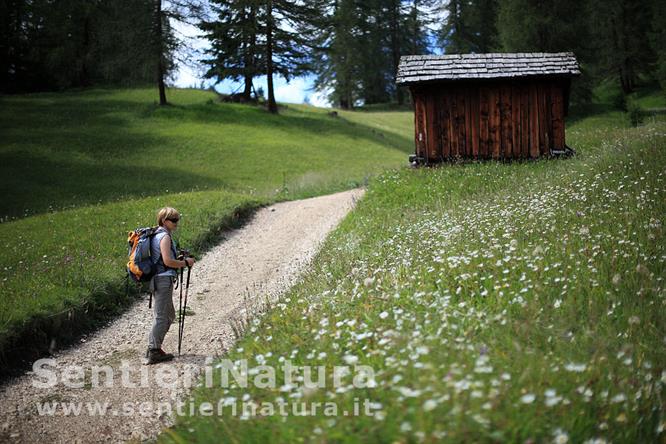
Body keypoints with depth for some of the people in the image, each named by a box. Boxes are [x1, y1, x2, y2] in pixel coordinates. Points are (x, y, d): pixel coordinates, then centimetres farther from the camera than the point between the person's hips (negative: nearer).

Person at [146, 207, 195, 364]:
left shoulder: (157, 235, 18)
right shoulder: (164, 236, -13)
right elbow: (168, 261, -21)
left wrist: (180, 260, 16)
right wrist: (185, 263, -9)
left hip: (157, 280, 10)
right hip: (164, 280, -10)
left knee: (169, 315, 18)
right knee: (161, 316, -6)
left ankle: (152, 347, 22)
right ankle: (154, 352, -2)